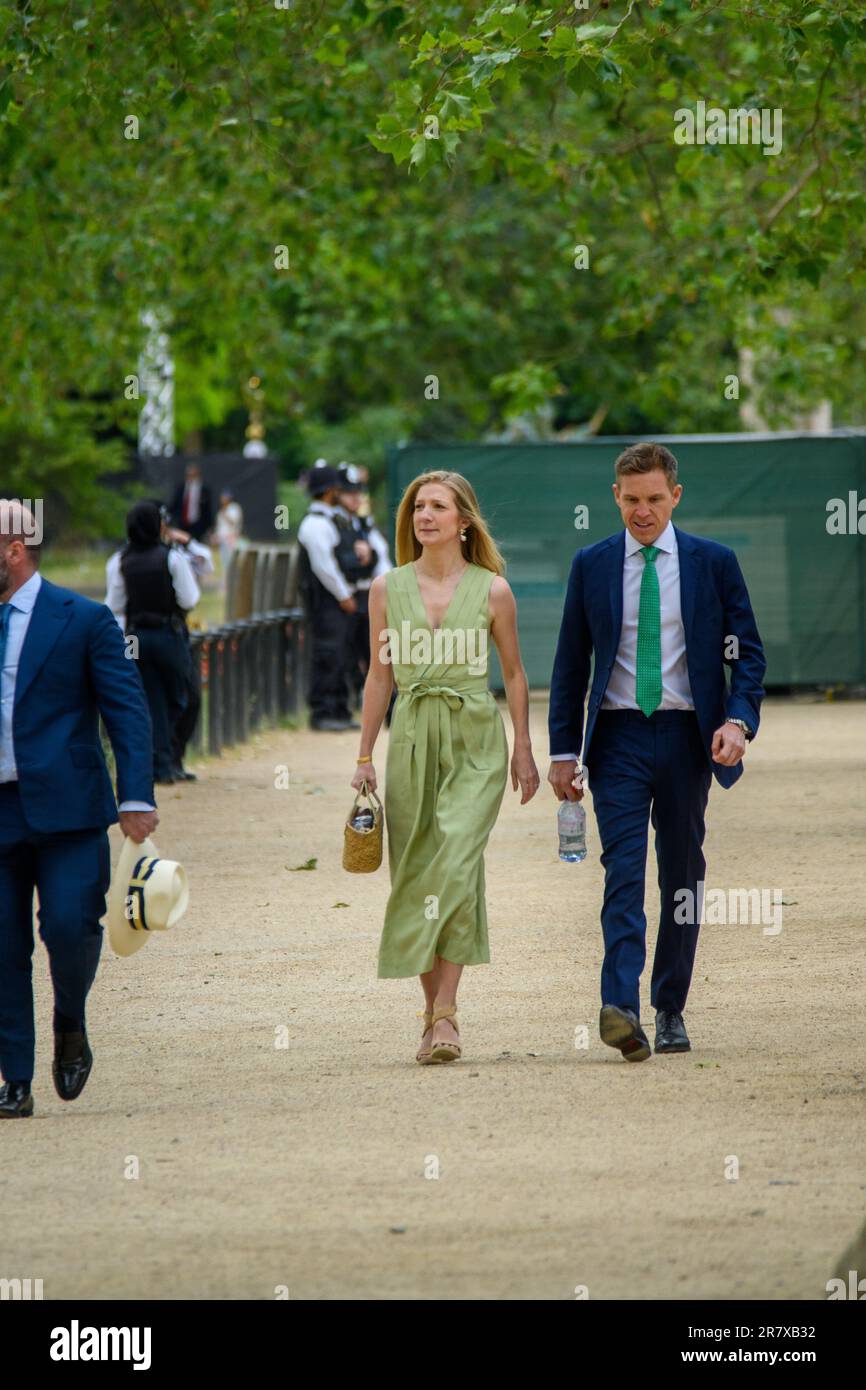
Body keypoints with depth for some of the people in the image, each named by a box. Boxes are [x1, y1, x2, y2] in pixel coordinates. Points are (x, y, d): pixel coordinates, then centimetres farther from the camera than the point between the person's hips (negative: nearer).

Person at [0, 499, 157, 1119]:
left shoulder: (83, 620, -1)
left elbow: (128, 710, -3)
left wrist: (137, 796, -13)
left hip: (66, 809, -3)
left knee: (69, 928, -15)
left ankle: (71, 1025, 15)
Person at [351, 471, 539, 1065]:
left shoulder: (492, 590, 0)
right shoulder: (388, 588, 6)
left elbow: (514, 673, 9)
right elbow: (380, 675, 11)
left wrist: (524, 750, 7)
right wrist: (365, 756, 9)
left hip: (475, 739, -3)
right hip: (412, 738, 3)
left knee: (455, 865, -16)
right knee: (415, 875, 2)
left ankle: (446, 1014, -18)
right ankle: (433, 1010, 12)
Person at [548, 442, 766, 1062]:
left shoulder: (713, 562, 4)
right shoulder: (591, 565, 6)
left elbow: (748, 651, 5)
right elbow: (571, 663, 10)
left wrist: (739, 720, -12)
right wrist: (564, 751, 5)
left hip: (687, 735, 1)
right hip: (619, 734, -1)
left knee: (682, 874, 6)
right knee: (624, 869, -14)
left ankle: (671, 1010, 17)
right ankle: (621, 1007, -25)